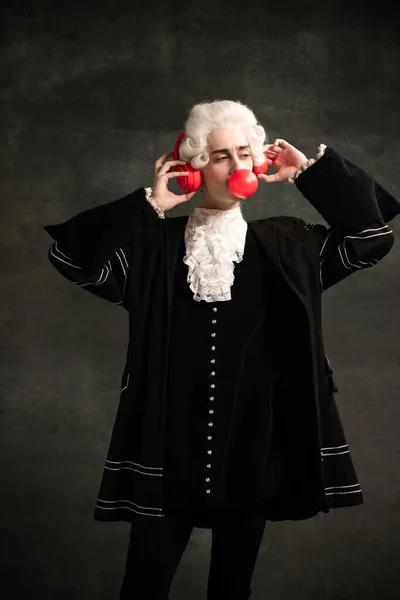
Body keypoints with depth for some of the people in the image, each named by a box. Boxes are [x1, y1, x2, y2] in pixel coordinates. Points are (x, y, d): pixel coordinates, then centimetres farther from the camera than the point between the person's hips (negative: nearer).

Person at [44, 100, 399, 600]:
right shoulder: (156, 245, 0)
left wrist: (311, 171, -4)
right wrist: (148, 204, -12)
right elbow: (71, 255, -10)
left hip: (252, 450, 1)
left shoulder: (283, 245, 4)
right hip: (169, 451, -1)